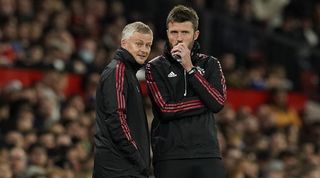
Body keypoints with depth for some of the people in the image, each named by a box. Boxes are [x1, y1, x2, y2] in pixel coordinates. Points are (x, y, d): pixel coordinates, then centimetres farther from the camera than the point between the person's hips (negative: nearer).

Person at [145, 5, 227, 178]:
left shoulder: (210, 64, 13)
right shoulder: (155, 67, 6)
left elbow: (218, 102, -4)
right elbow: (166, 108, -7)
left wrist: (190, 68, -6)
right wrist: (206, 102, -4)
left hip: (207, 153, 2)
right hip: (169, 156, -2)